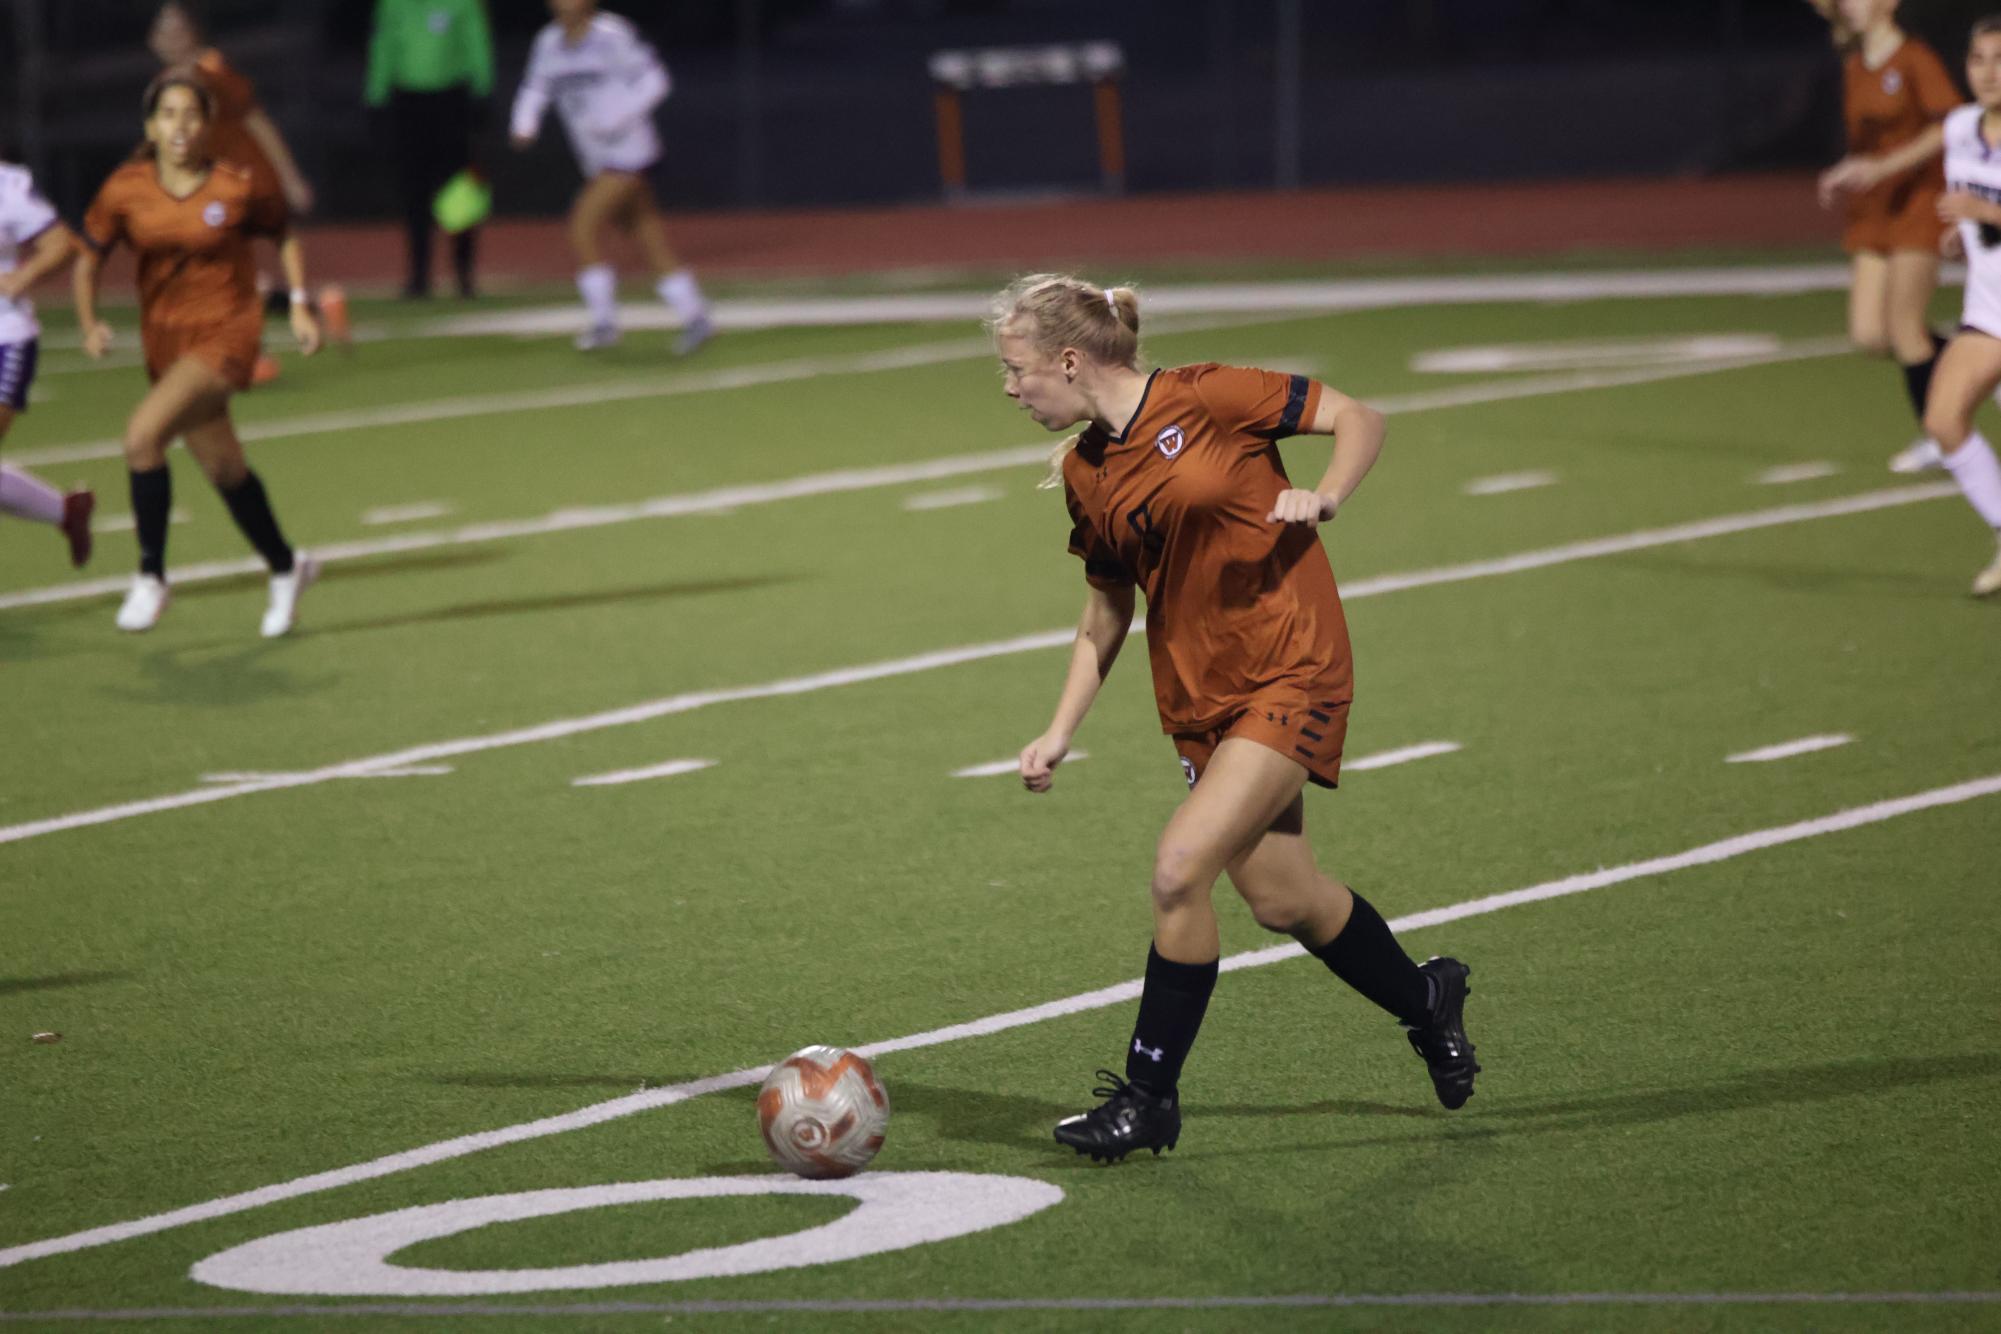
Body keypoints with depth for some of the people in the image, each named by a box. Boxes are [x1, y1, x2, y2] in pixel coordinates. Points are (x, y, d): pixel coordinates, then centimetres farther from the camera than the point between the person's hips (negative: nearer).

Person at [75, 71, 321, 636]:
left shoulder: (238, 187, -10)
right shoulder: (124, 191, -5)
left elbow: (284, 235, 8)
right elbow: (88, 257, 5)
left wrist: (299, 304, 1)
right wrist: (90, 323, -10)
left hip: (226, 333, -4)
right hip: (165, 338, 4)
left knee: (142, 434, -25)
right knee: (223, 467, 13)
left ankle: (151, 576, -12)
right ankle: (285, 567, 38)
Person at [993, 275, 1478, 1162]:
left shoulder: (1202, 399, -12)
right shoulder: (1084, 473, 7)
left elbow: (1359, 419, -5)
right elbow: (1107, 611, 18)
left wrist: (1323, 498, -23)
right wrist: (1060, 733, 12)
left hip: (1289, 674, -7)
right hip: (1198, 696, 7)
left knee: (1179, 868, -17)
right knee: (1281, 897, 12)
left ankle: (1149, 1098, -4)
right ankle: (1427, 1002, 40)